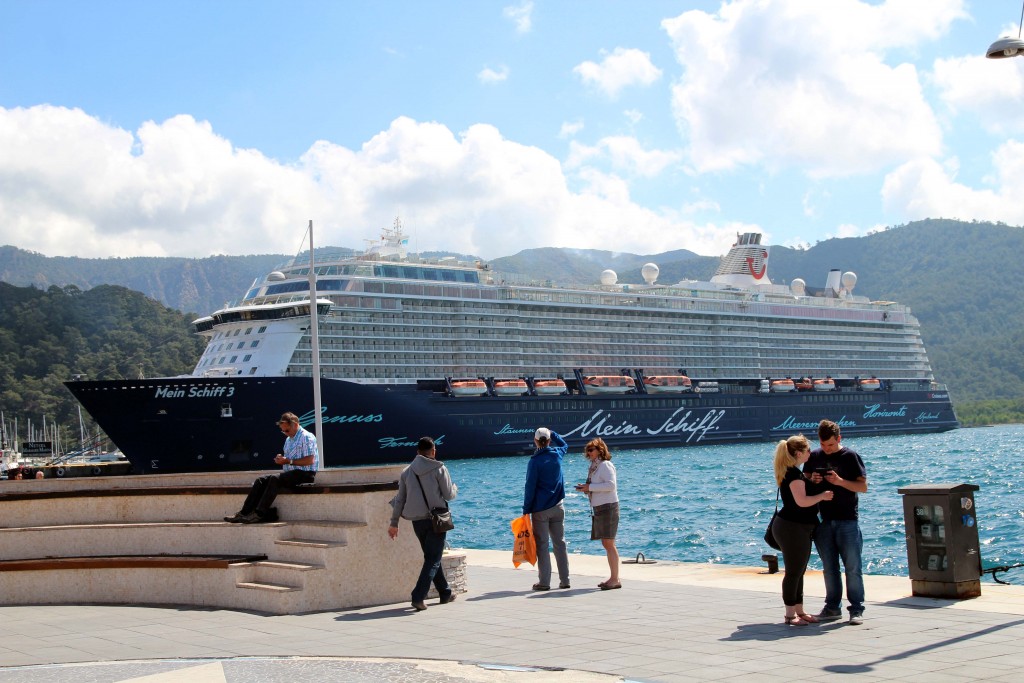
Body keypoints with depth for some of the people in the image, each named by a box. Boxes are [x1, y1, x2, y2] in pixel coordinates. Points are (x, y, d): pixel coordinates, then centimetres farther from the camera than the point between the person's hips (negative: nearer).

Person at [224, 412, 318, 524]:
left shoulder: (307, 437, -7)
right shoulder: (288, 440, 22)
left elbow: (310, 460, -19)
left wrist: (289, 461, -18)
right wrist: (281, 459, 3)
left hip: (305, 474, -9)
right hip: (290, 473, 9)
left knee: (275, 479, -31)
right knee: (261, 481, -8)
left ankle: (259, 514, -33)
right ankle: (244, 513, -16)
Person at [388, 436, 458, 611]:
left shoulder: (407, 472, 7)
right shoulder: (439, 469, -6)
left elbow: (399, 500, 9)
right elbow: (449, 495, -4)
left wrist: (394, 523, 14)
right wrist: (455, 488, 19)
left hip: (417, 521, 5)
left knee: (432, 557, 19)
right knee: (433, 559, -3)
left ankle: (445, 593, 29)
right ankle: (418, 596, -17)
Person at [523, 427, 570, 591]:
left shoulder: (535, 461, -12)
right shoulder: (557, 454, 2)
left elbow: (530, 487, -11)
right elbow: (564, 444, 29)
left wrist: (526, 510, -6)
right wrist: (551, 433, 23)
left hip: (540, 509, -5)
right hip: (557, 507, 5)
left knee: (542, 545, 0)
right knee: (560, 543, 9)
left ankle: (544, 582, -2)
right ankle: (564, 580, 10)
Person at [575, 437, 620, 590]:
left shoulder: (605, 465, -11)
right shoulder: (594, 467, 17)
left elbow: (611, 485, -23)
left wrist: (590, 487, -19)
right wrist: (586, 489, 7)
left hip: (608, 507, -10)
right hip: (599, 509, 10)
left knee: (609, 544, -10)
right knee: (606, 544, 11)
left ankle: (615, 579, -8)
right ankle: (613, 578, 17)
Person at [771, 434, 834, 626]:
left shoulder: (792, 472, 15)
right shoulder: (793, 474, -17)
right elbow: (802, 501, -25)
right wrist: (822, 496, -12)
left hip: (799, 528, 10)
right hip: (792, 528, -10)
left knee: (798, 572, 14)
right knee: (793, 572, -4)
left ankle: (799, 611, 21)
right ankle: (790, 614, 2)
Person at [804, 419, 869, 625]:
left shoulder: (850, 456, -3)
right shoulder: (814, 457, 8)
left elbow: (863, 486, -6)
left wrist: (840, 481, -20)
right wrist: (812, 481, -7)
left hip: (847, 521, -4)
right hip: (824, 520, 4)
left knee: (852, 567, -3)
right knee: (829, 568, 9)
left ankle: (856, 609, 2)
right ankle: (833, 608, 16)